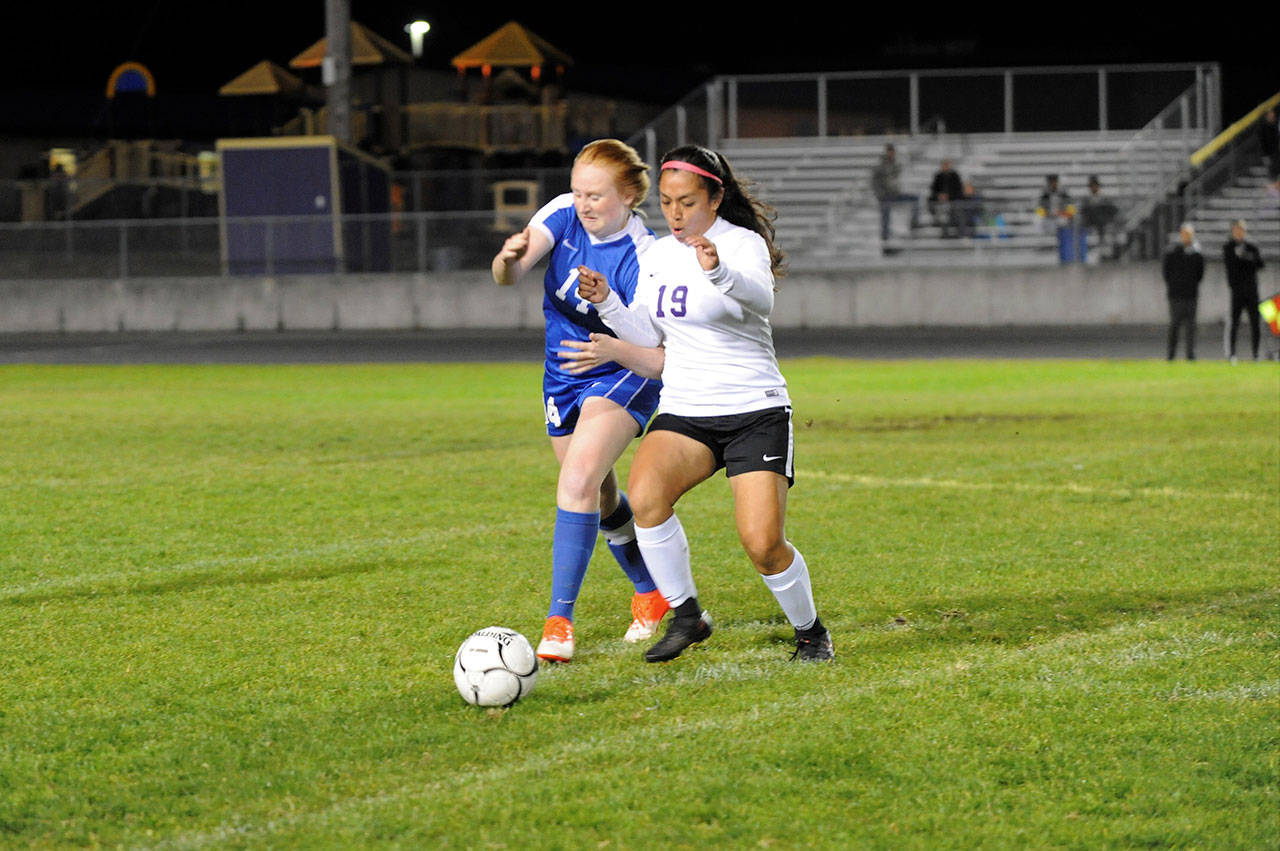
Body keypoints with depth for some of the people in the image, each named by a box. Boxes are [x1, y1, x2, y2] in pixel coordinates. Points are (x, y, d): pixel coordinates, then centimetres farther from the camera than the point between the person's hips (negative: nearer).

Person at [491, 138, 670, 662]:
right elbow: (506, 275, -24)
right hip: (564, 378, 6)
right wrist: (510, 258, -47)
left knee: (578, 479, -26)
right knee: (599, 498, 17)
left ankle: (560, 618, -25)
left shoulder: (642, 260, -26)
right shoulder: (563, 215, -13)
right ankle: (650, 592, 40)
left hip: (625, 379, -6)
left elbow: (663, 360, -25)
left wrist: (617, 351, -44)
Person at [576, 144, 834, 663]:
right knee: (644, 494, -26)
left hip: (755, 411, -5)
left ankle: (810, 632, 14)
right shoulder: (656, 255, 9)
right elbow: (648, 336, 14)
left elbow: (760, 298, -32)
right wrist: (608, 303, -4)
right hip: (684, 412, 5)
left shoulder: (743, 243, -11)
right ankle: (685, 616, -10)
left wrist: (720, 272, -52)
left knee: (763, 544, -15)